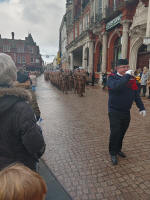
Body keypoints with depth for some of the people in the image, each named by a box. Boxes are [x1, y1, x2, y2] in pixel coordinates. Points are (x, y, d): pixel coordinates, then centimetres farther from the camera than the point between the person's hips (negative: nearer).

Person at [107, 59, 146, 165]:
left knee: (122, 132, 16)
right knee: (115, 132, 0)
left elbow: (136, 94, 8)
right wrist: (127, 76, -26)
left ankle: (118, 149, 37)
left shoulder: (131, 79, 7)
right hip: (115, 112, -5)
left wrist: (141, 107, 2)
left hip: (126, 112, 5)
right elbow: (115, 86, -32)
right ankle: (113, 153, 19)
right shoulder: (112, 77, -8)